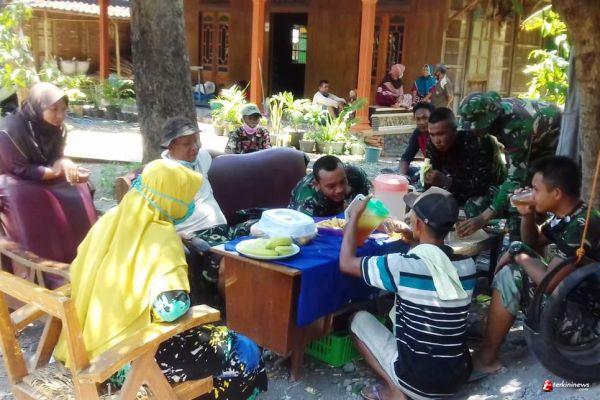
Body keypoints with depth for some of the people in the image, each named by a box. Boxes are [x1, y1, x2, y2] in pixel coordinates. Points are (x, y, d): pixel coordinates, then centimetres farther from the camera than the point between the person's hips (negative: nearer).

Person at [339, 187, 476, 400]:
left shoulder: (403, 265, -21)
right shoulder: (467, 265, -5)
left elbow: (346, 263, -7)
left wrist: (354, 216, 3)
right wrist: (416, 242, 17)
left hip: (417, 382, -5)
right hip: (458, 378, 6)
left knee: (360, 319, 14)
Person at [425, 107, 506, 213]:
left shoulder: (478, 143, -35)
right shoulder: (432, 144, -17)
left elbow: (482, 186, -38)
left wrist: (446, 181, -49)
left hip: (490, 186, -6)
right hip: (460, 183, 6)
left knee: (473, 207, -33)